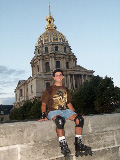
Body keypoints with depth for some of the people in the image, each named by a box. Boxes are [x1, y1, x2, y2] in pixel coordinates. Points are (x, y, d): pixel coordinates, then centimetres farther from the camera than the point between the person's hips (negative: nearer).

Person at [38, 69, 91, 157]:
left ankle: (78, 144, -16)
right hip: (53, 111, -4)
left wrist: (76, 114, 13)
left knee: (79, 119, -22)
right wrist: (43, 115, -12)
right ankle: (63, 145, -32)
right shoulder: (49, 89, 8)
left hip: (65, 110, 4)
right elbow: (44, 104, 4)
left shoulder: (66, 90, 21)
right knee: (60, 120, -39)